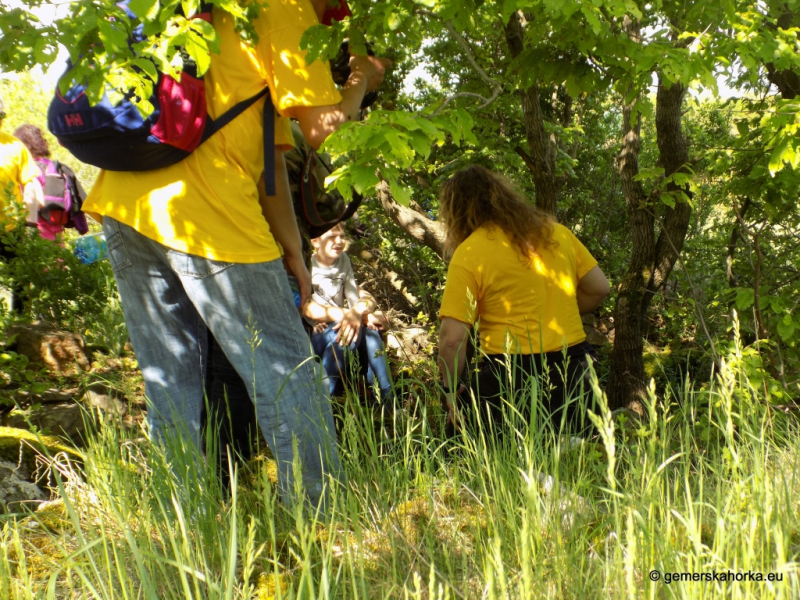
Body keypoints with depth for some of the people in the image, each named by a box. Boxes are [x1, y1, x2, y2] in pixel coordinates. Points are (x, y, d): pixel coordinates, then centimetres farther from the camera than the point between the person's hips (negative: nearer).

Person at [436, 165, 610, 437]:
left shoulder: (468, 253, -9)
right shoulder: (556, 232, 7)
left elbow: (452, 337, -14)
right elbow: (599, 288, 13)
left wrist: (451, 389, -1)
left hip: (511, 376, -5)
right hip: (573, 370, 5)